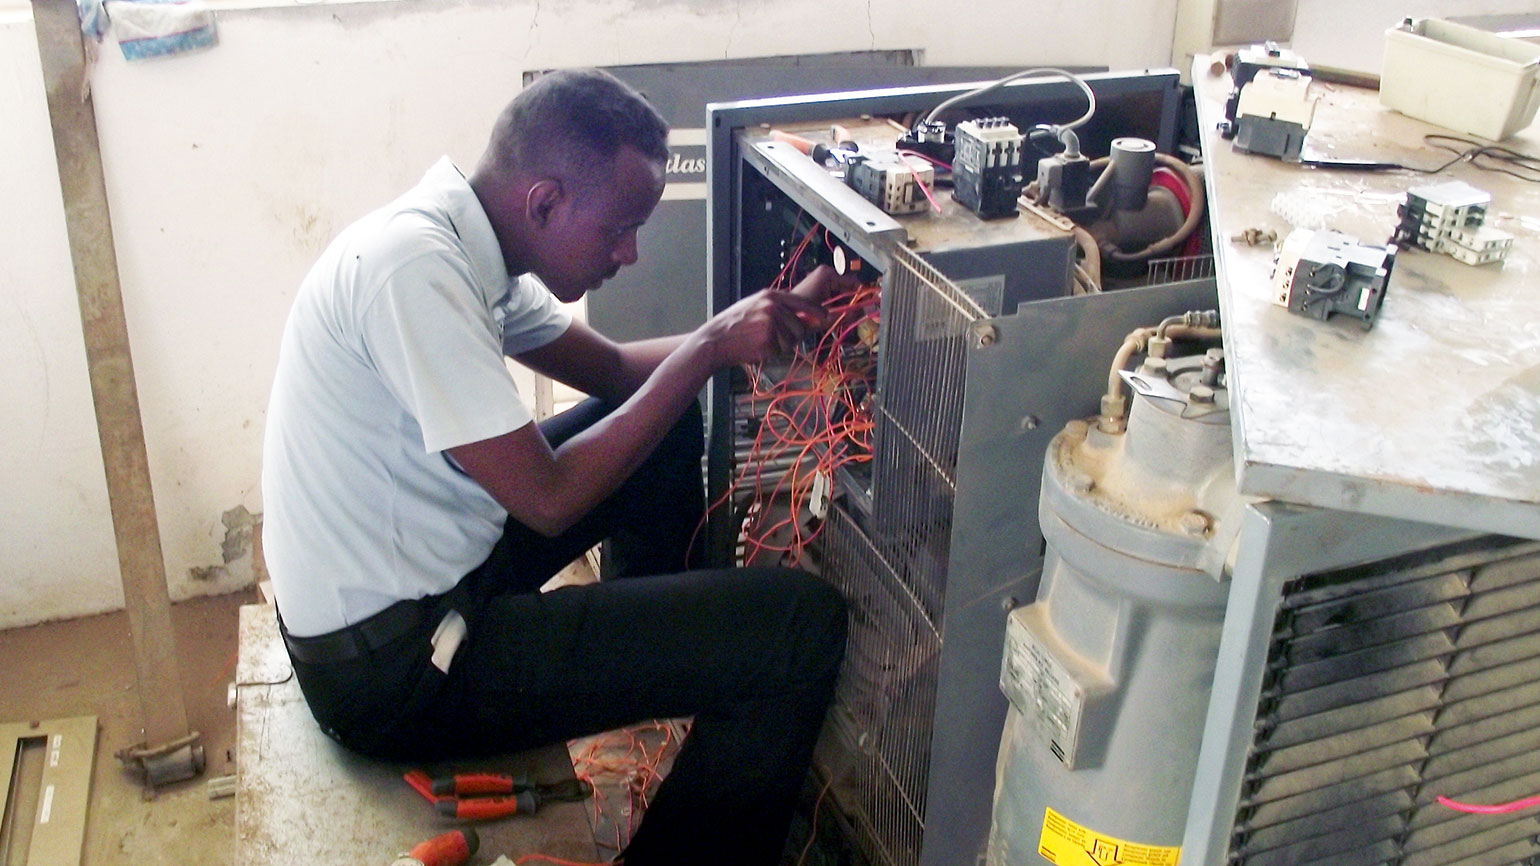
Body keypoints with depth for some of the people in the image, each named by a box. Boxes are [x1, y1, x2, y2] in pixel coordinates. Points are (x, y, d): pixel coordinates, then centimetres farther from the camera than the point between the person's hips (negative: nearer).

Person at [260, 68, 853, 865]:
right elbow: (550, 498, -24)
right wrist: (709, 349, -16)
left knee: (665, 425, 19)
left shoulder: (465, 241, 3)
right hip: (392, 671, -10)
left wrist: (785, 314, 2)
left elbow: (610, 368, 13)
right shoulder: (414, 269, -25)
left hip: (413, 583, 10)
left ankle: (655, 666, 34)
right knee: (801, 626, -14)